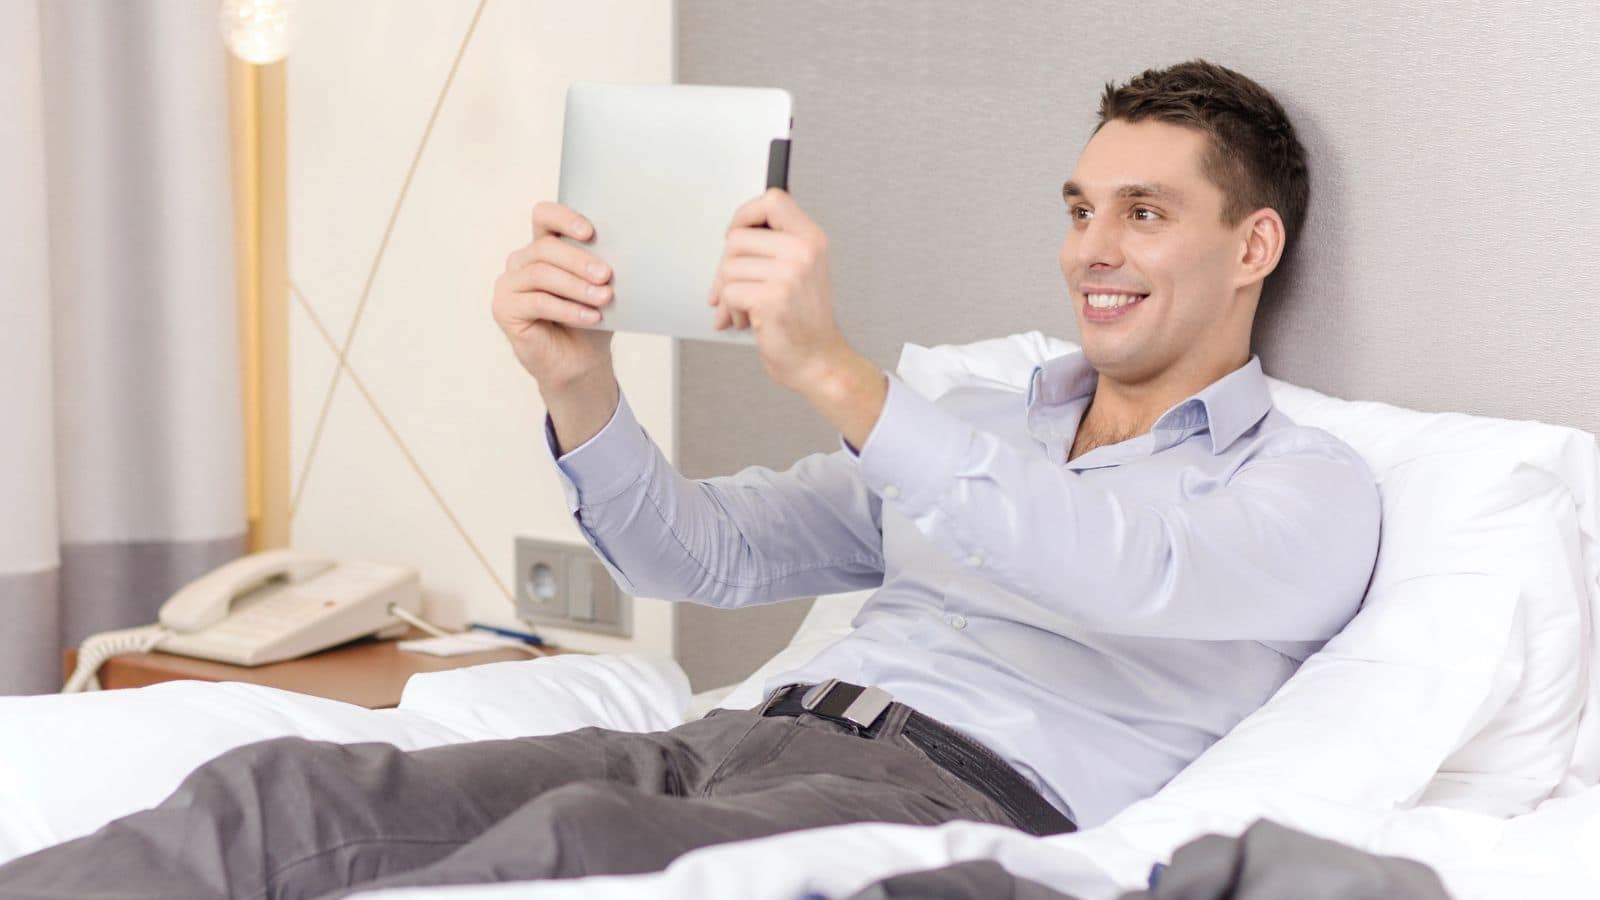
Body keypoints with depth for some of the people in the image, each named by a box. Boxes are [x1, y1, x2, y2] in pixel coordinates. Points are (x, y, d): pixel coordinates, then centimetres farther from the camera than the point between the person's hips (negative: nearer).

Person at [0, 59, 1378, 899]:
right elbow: (707, 553, 19)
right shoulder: (984, 422, 28)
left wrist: (831, 372, -28)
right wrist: (579, 386, -2)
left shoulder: (1308, 487, 8)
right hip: (757, 737, 7)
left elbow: (1132, 573, -17)